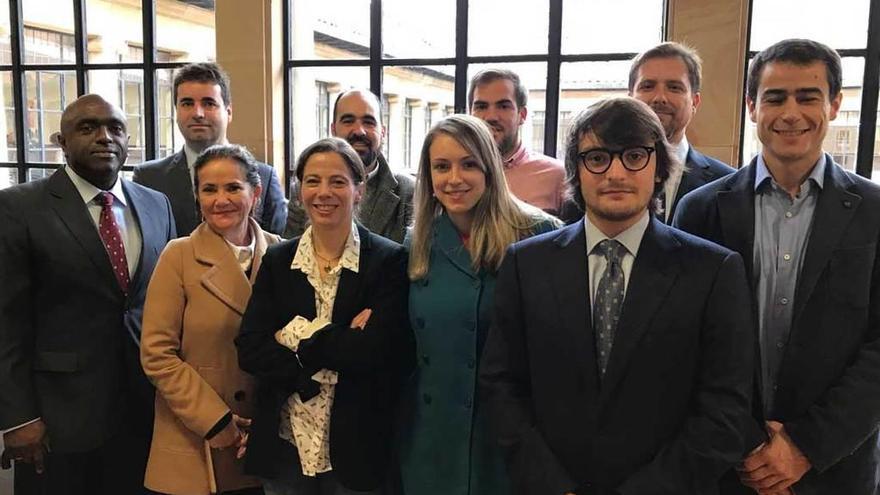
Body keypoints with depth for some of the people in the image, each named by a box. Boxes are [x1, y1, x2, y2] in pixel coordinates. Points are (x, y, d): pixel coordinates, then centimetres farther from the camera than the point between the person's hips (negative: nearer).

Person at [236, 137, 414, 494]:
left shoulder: (389, 260, -7)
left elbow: (378, 351, -19)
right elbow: (250, 350, -8)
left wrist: (299, 335, -13)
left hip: (358, 447, -2)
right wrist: (340, 345, -18)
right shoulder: (277, 260, 3)